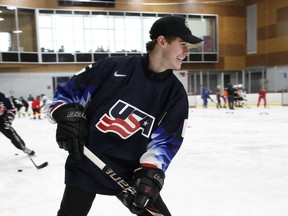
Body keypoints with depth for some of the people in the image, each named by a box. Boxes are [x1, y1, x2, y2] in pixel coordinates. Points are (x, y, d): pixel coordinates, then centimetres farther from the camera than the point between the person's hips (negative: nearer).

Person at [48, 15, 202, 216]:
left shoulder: (175, 94, -3)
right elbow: (68, 91, -2)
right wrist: (68, 115, -19)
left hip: (130, 173, 2)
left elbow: (165, 141, -7)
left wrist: (151, 172, -21)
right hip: (85, 166, -2)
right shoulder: (115, 67, -11)